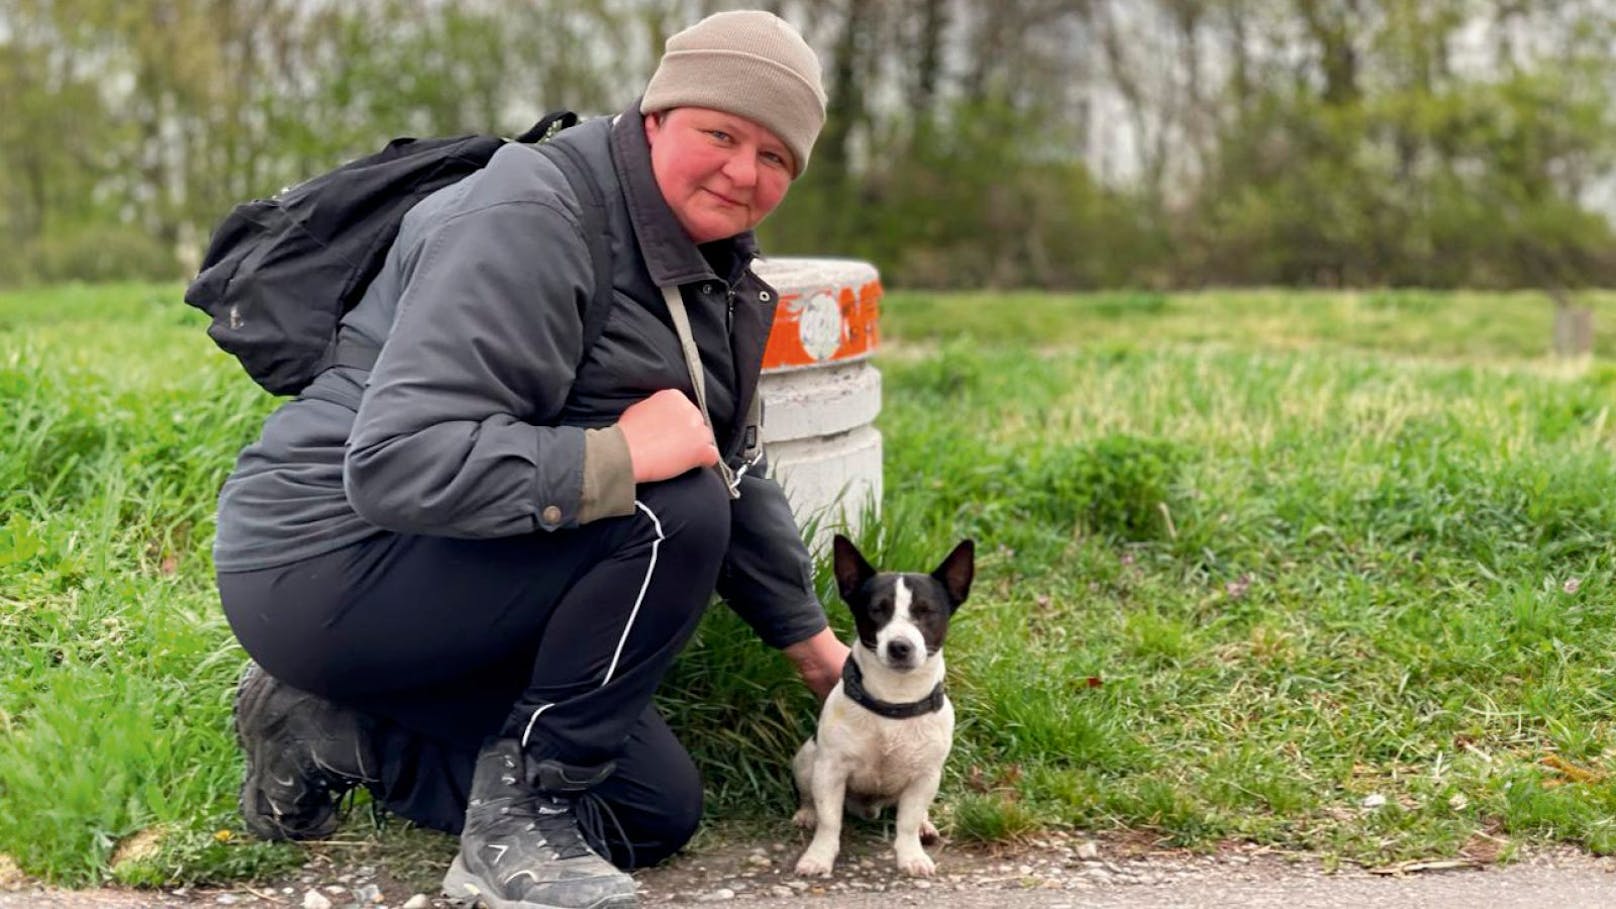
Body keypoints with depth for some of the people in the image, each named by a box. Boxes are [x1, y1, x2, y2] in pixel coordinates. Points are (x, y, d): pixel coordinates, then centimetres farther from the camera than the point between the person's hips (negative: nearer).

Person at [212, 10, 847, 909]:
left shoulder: (715, 277, 8)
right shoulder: (529, 225, -22)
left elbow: (734, 478, 19)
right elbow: (396, 463, -32)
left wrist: (813, 641, 21)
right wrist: (621, 455, -33)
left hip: (453, 581, 10)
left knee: (658, 811, 7)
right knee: (673, 513, -27)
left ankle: (337, 732, 12)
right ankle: (522, 814, -14)